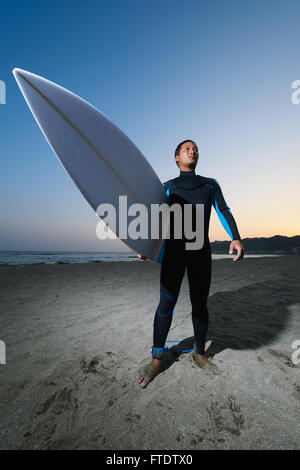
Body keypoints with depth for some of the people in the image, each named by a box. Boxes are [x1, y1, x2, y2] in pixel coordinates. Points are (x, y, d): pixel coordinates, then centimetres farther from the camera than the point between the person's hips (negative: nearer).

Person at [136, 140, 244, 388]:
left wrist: (236, 238, -11)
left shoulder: (211, 184, 18)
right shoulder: (167, 188, 13)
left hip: (201, 251, 2)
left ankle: (200, 354, 27)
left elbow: (224, 211, 7)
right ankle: (157, 360, 10)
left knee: (200, 304, 7)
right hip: (174, 250, -2)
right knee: (166, 303, -5)